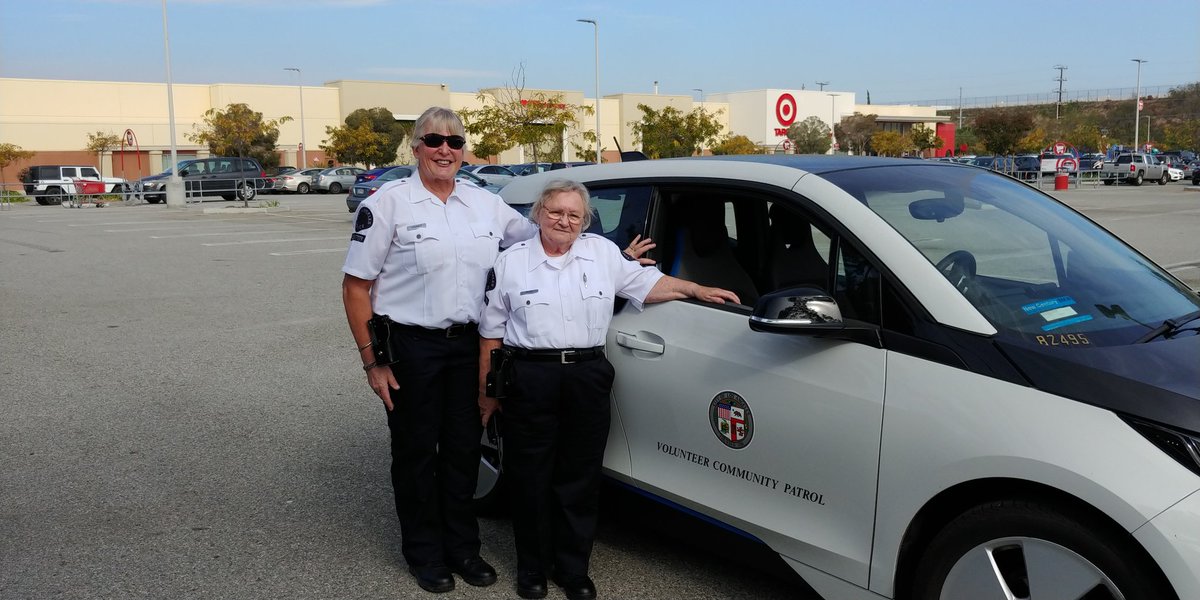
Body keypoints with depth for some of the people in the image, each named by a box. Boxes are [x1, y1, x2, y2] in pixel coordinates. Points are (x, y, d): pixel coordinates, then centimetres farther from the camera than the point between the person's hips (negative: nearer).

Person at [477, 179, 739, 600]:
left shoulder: (603, 253, 7)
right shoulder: (511, 262, 3)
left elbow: (647, 283, 15)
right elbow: (491, 332, 6)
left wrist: (699, 291, 6)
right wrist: (485, 392, 5)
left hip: (588, 378, 2)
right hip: (530, 379, -1)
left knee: (581, 478, 8)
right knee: (531, 478, 6)